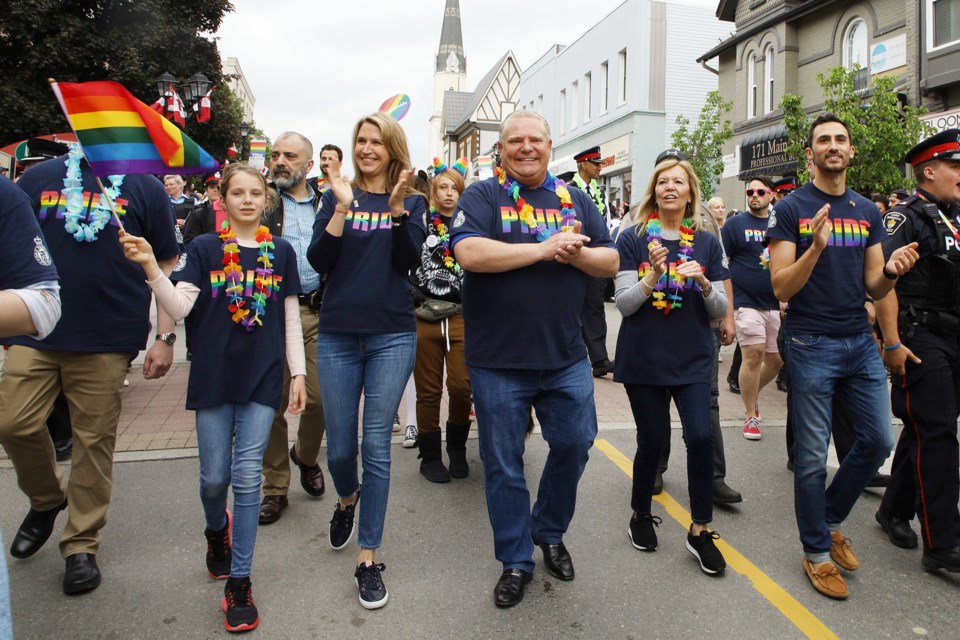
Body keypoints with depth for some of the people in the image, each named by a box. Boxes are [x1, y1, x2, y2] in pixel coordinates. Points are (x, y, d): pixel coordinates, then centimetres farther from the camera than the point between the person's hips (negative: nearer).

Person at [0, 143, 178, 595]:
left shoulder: (144, 187, 4)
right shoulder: (39, 177, 11)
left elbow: (166, 266, 3)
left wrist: (165, 337, -4)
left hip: (107, 341, -2)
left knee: (94, 440, 4)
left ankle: (81, 545, 21)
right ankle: (47, 499, 30)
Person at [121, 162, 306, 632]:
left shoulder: (281, 251, 5)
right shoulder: (205, 248, 2)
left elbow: (291, 317, 8)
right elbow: (179, 307, -8)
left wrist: (298, 373, 5)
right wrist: (149, 265, -23)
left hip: (262, 378, 0)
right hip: (214, 376, 0)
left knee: (247, 479, -2)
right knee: (214, 477, 7)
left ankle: (239, 583, 10)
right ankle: (216, 530, 42)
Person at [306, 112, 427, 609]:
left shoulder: (411, 201, 7)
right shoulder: (337, 196, 7)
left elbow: (408, 261, -7)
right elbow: (319, 261, -5)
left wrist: (396, 208, -18)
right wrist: (342, 209, -15)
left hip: (392, 336, -1)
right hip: (337, 335, 1)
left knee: (376, 447, 1)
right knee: (339, 447, 8)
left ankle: (369, 559, 13)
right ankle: (347, 499, 43)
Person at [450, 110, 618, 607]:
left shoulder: (575, 200, 10)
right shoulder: (482, 197, -2)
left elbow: (610, 262, 7)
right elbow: (469, 253, -21)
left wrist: (576, 253, -14)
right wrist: (544, 249, -19)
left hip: (566, 357, 4)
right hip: (498, 361, -3)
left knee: (574, 444, 13)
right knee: (503, 465, 7)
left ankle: (549, 532, 40)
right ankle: (515, 560, 28)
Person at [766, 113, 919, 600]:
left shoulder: (867, 212, 11)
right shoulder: (791, 210, -6)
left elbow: (873, 288, 9)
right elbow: (780, 288, -12)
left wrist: (891, 271, -13)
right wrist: (815, 247, -27)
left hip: (860, 342, 6)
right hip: (811, 345, -5)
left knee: (878, 440, 10)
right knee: (812, 456, 2)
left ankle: (831, 520, 34)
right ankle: (817, 552, 20)